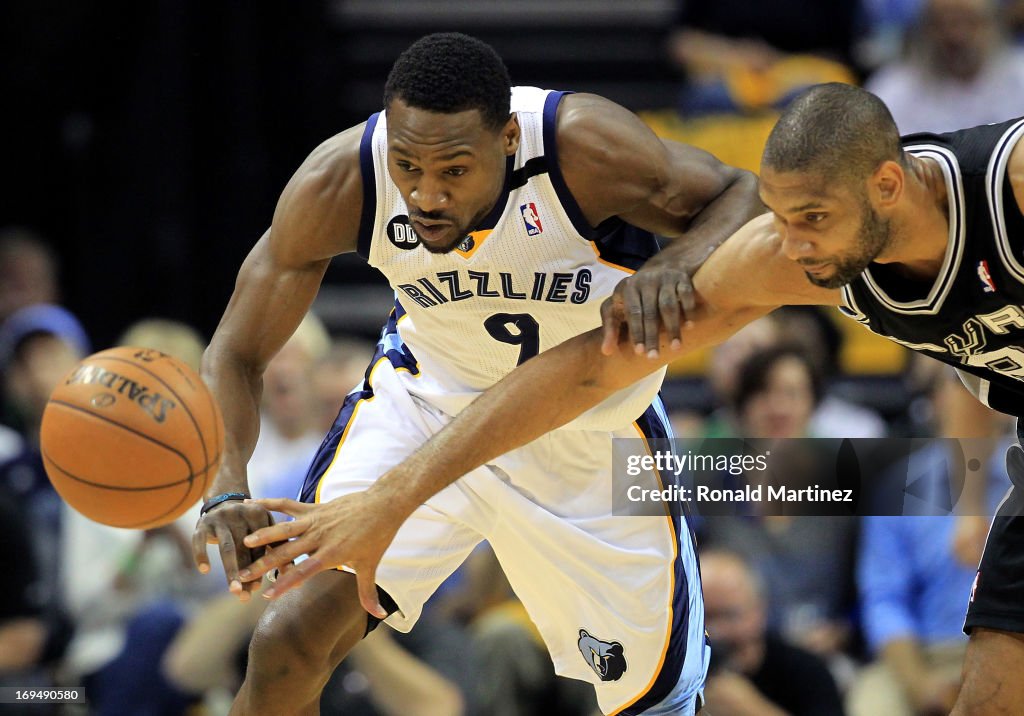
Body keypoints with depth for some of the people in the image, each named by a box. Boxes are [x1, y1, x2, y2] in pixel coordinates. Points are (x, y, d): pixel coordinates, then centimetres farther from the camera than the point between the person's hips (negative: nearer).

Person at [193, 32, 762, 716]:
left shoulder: (583, 145, -34)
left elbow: (742, 198, -21)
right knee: (290, 643, -17)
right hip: (426, 397, 0)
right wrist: (225, 491, -42)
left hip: (592, 436, 0)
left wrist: (675, 268, -45)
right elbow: (236, 355, -21)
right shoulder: (339, 184, -29)